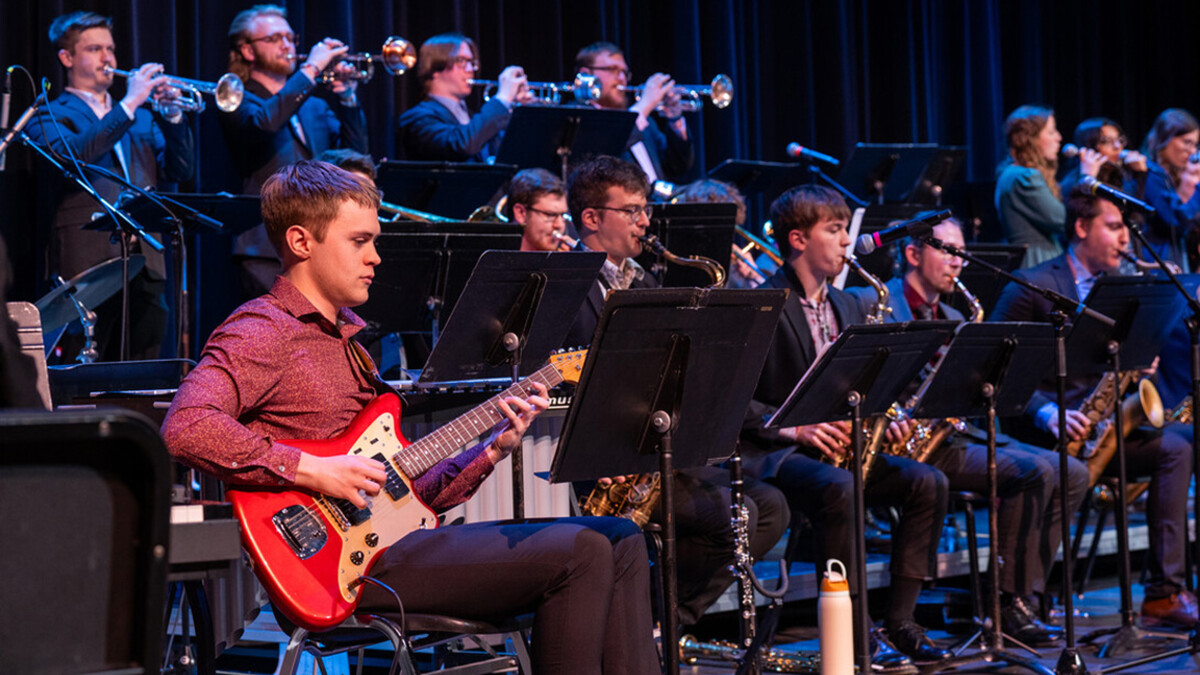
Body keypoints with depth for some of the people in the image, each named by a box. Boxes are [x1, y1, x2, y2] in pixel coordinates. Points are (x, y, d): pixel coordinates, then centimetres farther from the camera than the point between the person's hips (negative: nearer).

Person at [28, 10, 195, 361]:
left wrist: (173, 114, -1)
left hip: (146, 262, 5)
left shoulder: (142, 117, 24)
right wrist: (128, 105, -15)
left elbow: (181, 170, 14)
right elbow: (71, 154, -16)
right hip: (89, 261, -5)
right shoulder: (49, 116, 6)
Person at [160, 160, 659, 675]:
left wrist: (493, 449, 5)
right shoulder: (263, 332, -6)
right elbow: (186, 427, -25)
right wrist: (308, 470, -25)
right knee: (578, 553, -19)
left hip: (389, 537, 9)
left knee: (620, 541, 4)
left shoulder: (346, 336, 23)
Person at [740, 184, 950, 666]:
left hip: (837, 443, 7)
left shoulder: (847, 306, 18)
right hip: (771, 452, -7)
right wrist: (793, 428, -22)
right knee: (838, 487, -37)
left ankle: (900, 619, -11)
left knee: (928, 482, -14)